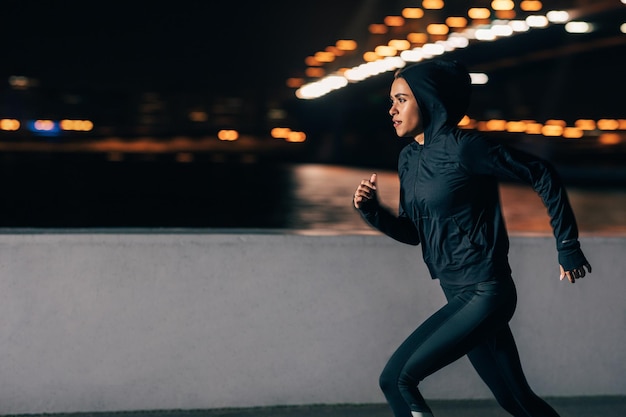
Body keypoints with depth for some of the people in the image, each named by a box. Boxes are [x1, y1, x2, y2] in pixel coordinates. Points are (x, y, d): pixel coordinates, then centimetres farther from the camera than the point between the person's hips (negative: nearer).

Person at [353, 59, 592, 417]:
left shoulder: (464, 147, -14)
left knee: (396, 379, -13)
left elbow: (543, 176, -9)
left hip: (484, 293, -8)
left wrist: (568, 248, -5)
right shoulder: (409, 158, 9)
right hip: (461, 295, 8)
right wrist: (372, 211, -2)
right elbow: (413, 232, 16)